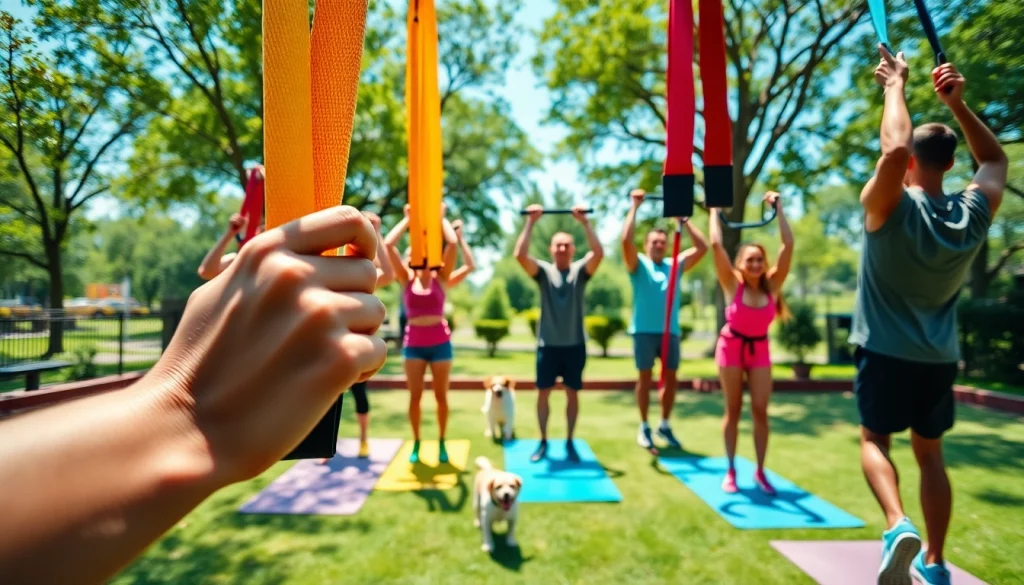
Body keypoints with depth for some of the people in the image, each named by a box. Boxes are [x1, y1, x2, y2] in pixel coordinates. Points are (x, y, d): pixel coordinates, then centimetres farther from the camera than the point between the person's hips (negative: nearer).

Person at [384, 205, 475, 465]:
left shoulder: (441, 279, 0)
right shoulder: (406, 279, 2)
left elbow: (453, 244, -11)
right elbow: (388, 244, -7)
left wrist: (441, 218, 1)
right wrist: (408, 219, 1)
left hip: (440, 342, -1)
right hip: (413, 343, 1)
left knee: (441, 396, 8)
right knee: (415, 396, 8)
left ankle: (442, 443, 24)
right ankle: (416, 444, 24)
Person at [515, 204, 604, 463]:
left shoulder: (580, 271, 1)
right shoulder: (543, 271, 0)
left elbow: (598, 253, -17)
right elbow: (520, 255, -16)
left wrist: (584, 222, -17)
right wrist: (530, 222, -16)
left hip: (575, 345, 0)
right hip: (548, 344, 0)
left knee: (572, 393, 8)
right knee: (543, 393, 6)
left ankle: (569, 442, 21)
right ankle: (543, 442, 20)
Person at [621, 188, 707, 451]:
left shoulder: (675, 266, 12)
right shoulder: (638, 265, 1)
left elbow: (702, 247, 8)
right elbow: (626, 240, -14)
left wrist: (684, 219, 9)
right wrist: (634, 207, -10)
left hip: (671, 330, 4)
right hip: (645, 330, -4)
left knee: (670, 378, 8)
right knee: (645, 378, 4)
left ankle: (665, 425, 24)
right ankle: (644, 427, 15)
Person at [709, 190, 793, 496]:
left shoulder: (772, 285, -7)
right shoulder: (733, 285, -13)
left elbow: (788, 244, -9)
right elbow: (716, 244, -20)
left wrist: (778, 209, -5)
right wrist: (714, 212, -10)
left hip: (759, 349, 2)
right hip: (731, 346, -2)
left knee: (760, 410, -1)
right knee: (733, 410, 4)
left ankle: (760, 471, 11)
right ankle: (731, 471, 14)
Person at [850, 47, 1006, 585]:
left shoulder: (891, 208, -16)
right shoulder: (972, 216, -2)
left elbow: (894, 148, -32)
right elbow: (996, 159, 17)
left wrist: (896, 85, -13)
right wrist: (957, 104, 8)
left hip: (885, 353, -4)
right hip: (939, 359, 5)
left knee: (874, 440, 11)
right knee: (930, 453, 17)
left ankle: (898, 525, -13)